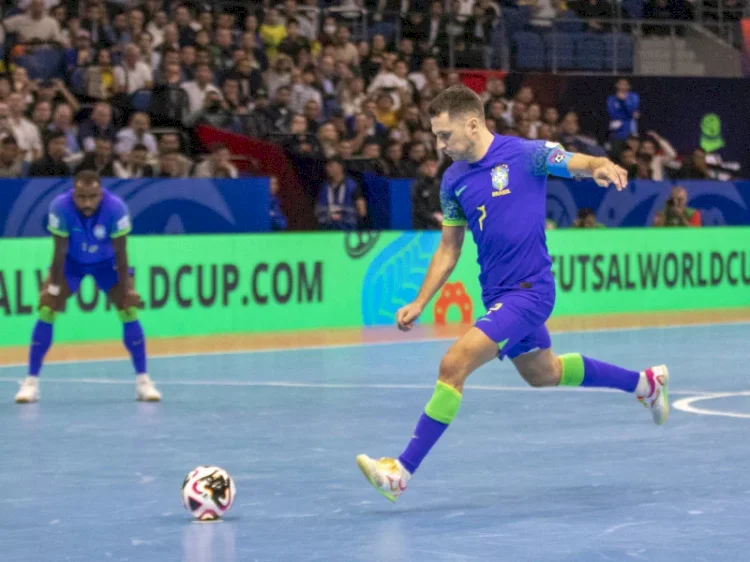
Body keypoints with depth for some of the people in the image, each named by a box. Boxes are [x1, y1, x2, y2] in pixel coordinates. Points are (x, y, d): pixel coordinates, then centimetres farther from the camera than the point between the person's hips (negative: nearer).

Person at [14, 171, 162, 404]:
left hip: (107, 262, 0)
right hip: (71, 261, 0)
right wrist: (53, 287, -19)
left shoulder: (116, 207, -32)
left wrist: (128, 289, -19)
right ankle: (31, 381, -4)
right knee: (46, 312, -12)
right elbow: (60, 251, -21)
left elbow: (120, 252, -22)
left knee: (129, 311, -12)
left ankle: (143, 380, -2)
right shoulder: (60, 206, -32)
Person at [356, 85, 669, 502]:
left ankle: (403, 470, -17)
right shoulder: (453, 179, 7)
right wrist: (419, 304, 8)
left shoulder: (524, 154, -12)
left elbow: (582, 164, -10)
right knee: (543, 374, 25)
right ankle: (643, 382, 46)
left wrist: (604, 168, -35)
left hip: (528, 290, -8)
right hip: (496, 293, 8)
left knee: (454, 364, -20)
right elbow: (449, 249, 15)